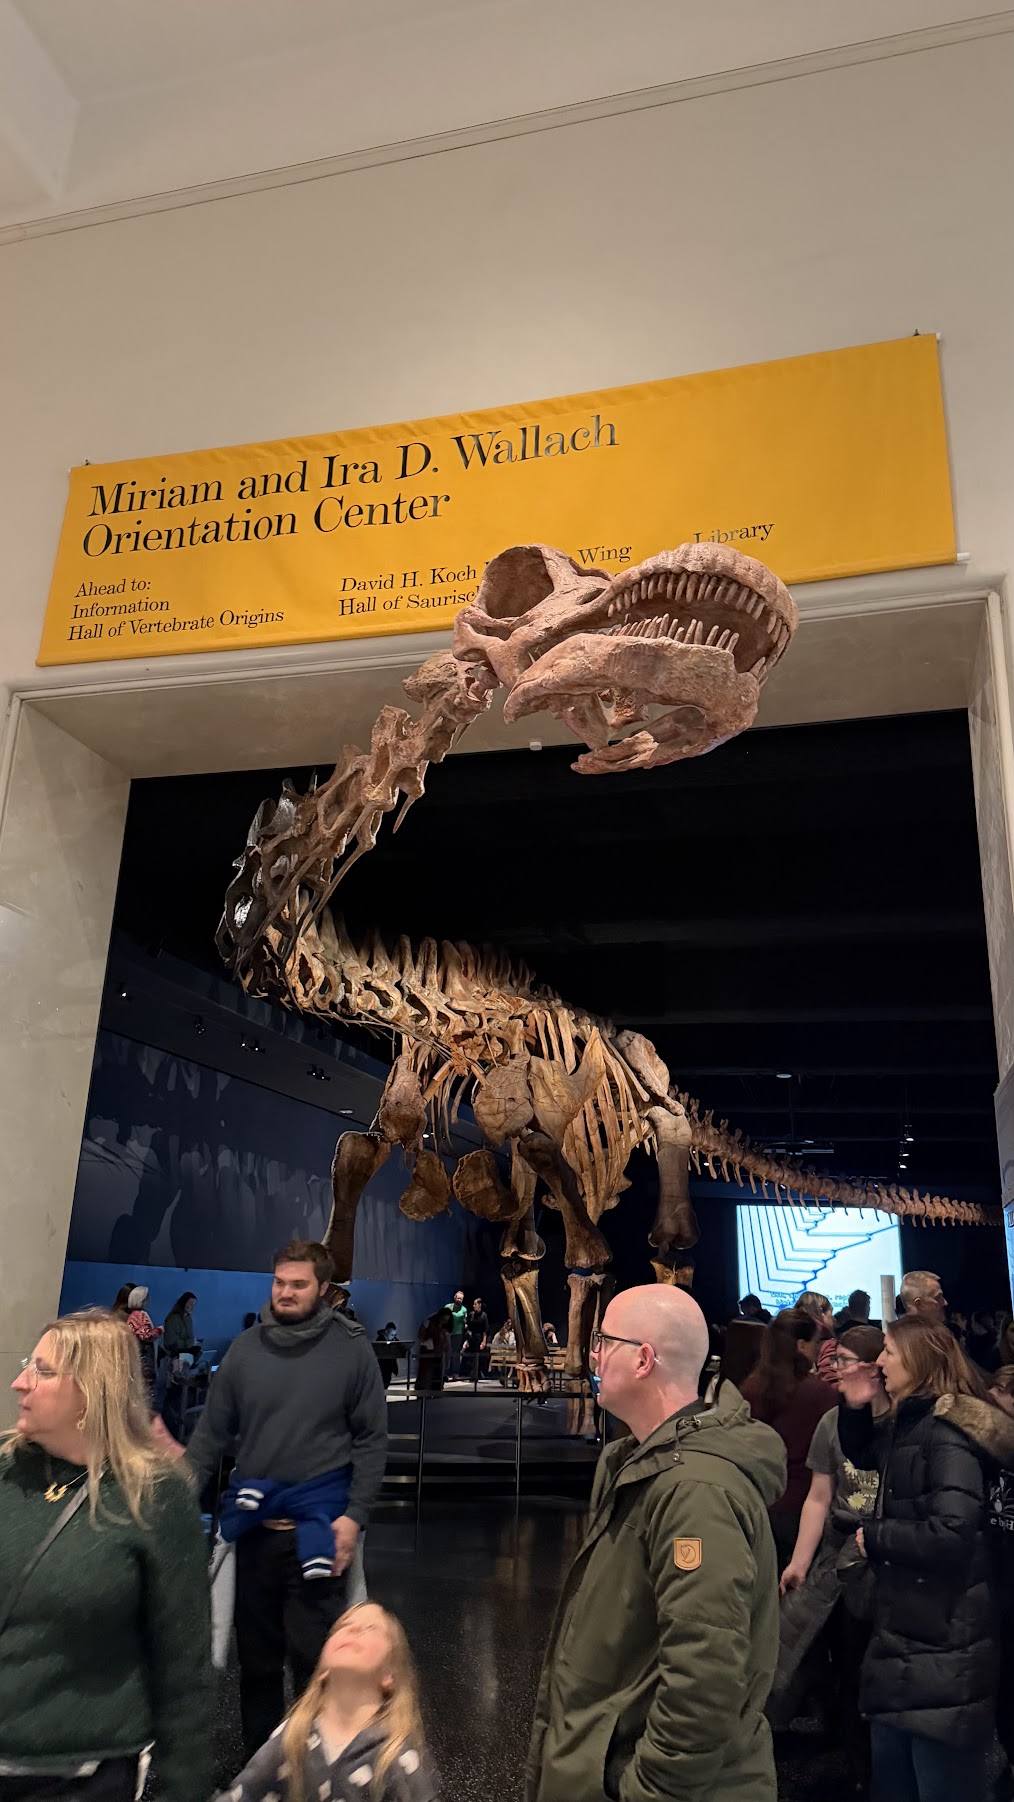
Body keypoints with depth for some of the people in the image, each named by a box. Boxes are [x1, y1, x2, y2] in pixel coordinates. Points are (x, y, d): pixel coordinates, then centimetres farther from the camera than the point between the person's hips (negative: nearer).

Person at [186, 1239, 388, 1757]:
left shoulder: (351, 1349, -7)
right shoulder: (244, 1349, -1)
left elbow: (372, 1439, -4)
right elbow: (212, 1433, 5)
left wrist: (354, 1516, -10)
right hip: (252, 1525, 3)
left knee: (312, 1655, 4)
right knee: (256, 1654, 17)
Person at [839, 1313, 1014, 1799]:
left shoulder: (948, 1430, -20)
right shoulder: (908, 1427, 10)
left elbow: (951, 1535, -30)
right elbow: (862, 1454, 29)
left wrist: (873, 1537, -16)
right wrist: (855, 1408, 10)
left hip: (942, 1651, -10)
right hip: (904, 1636, 10)